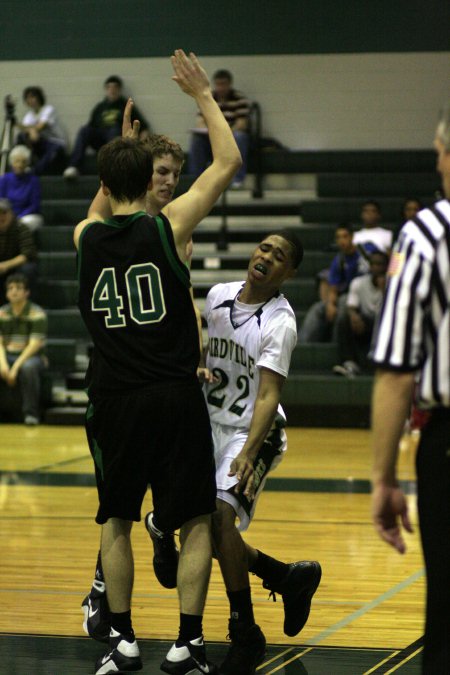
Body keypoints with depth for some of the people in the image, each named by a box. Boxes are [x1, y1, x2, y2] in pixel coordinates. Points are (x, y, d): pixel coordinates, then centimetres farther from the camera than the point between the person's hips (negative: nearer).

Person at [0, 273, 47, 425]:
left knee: (28, 367, -40)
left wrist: (16, 367, -24)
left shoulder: (37, 314, -7)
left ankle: (30, 412, -28)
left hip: (32, 357, -4)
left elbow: (34, 345, -14)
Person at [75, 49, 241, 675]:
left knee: (115, 519, 15)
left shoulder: (87, 237, 3)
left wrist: (119, 154, 39)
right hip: (174, 395, -3)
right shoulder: (168, 225, -6)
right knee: (196, 520, 5)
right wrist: (204, 95, 12)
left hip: (114, 400, 3)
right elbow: (229, 162, 4)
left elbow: (101, 208, 30)